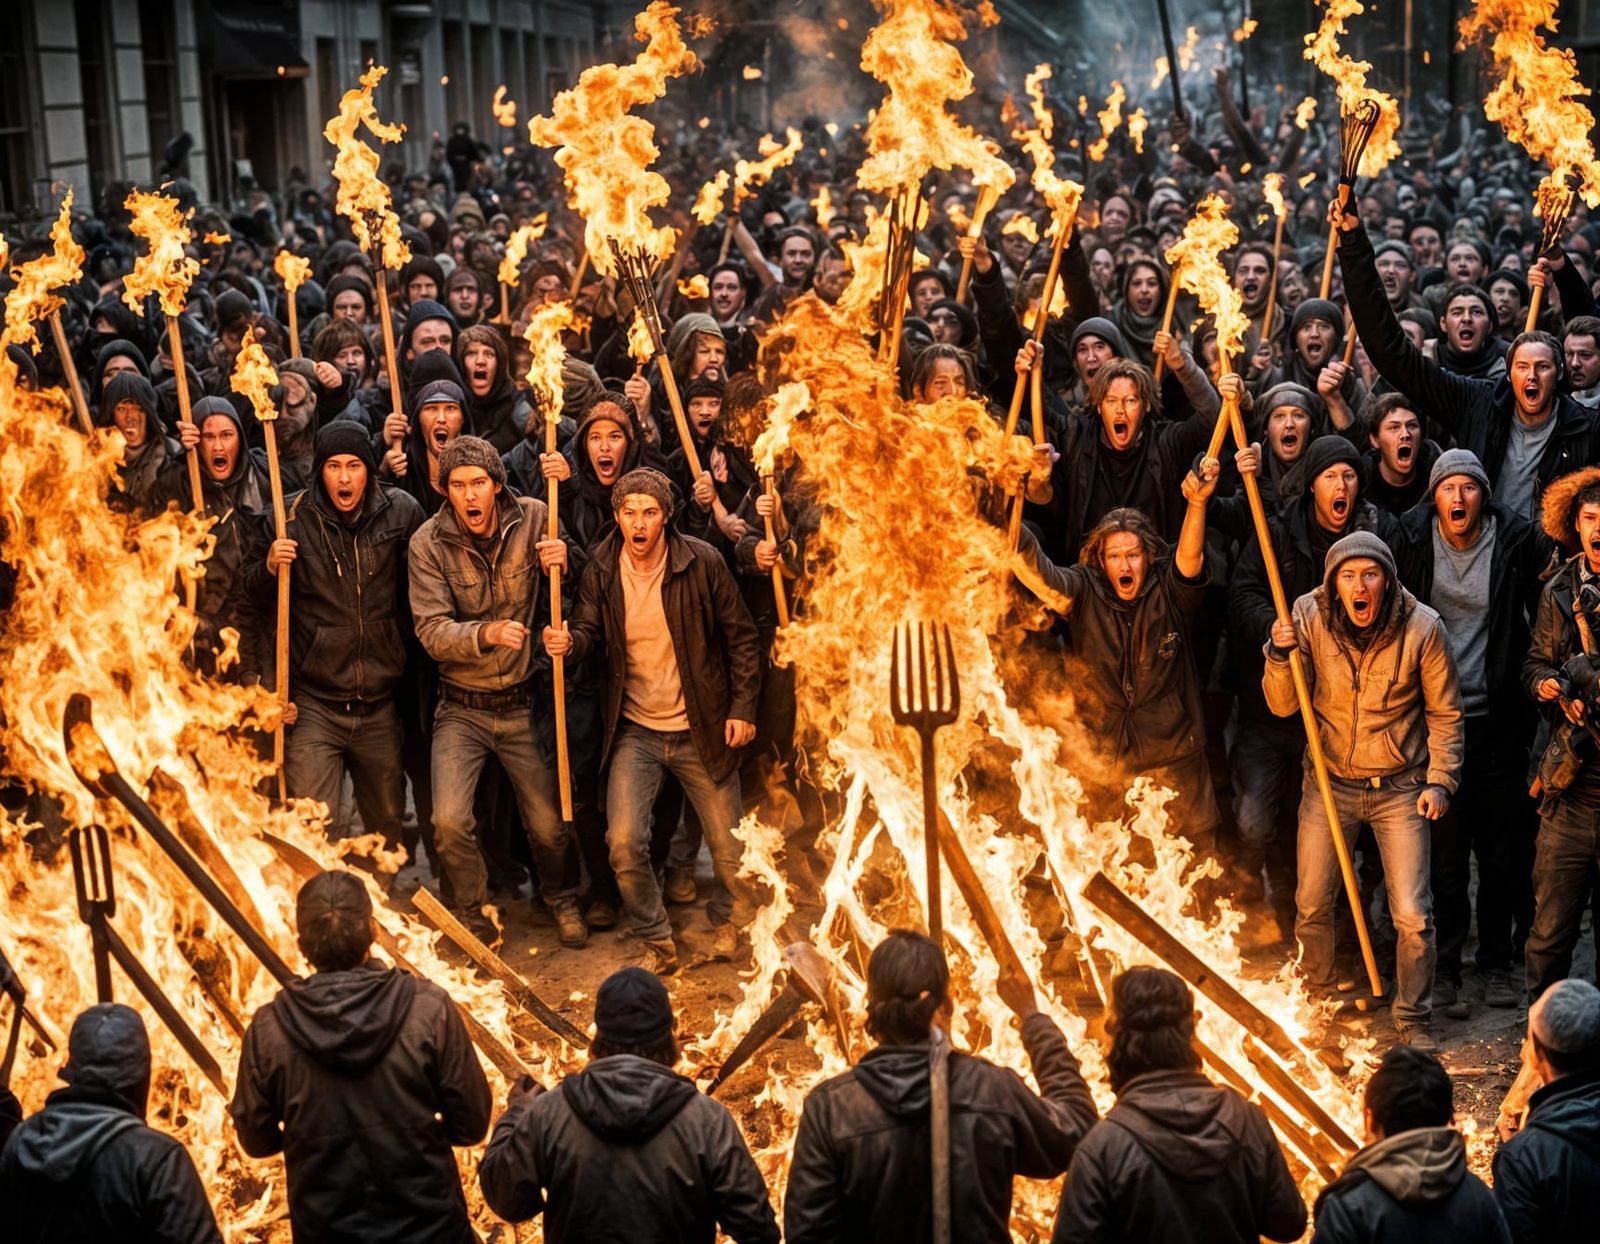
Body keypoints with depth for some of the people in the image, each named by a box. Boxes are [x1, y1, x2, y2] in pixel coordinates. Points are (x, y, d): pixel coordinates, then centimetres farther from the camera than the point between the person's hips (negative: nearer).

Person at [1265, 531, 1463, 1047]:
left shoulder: (1422, 627, -15)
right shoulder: (1309, 617, -11)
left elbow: (1444, 713, -2)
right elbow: (1283, 705, -8)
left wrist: (1439, 780, -7)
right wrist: (1281, 653, -24)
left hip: (1400, 787, -2)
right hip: (1329, 782, 2)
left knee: (1413, 916, -3)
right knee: (1311, 906, 9)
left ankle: (1413, 1019, 18)